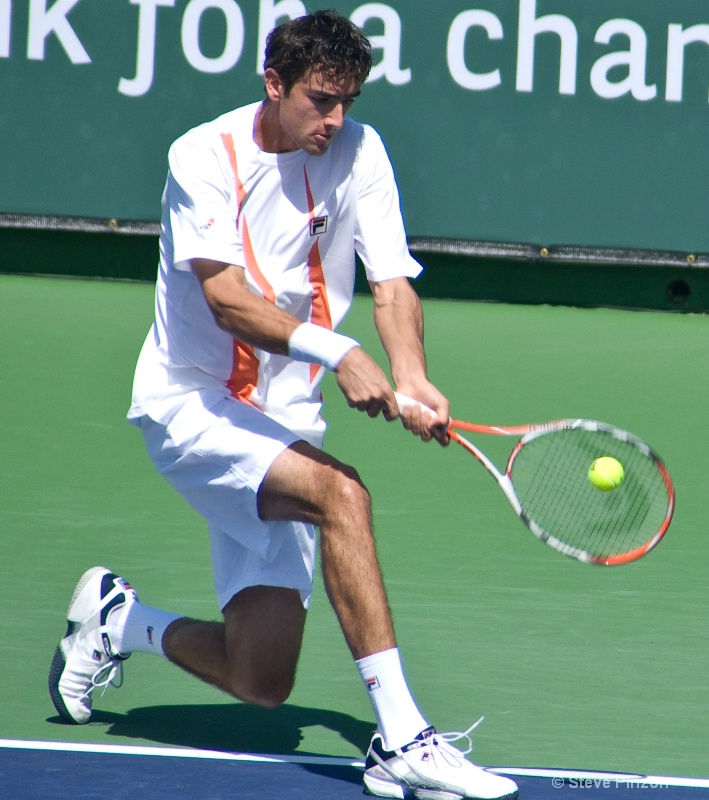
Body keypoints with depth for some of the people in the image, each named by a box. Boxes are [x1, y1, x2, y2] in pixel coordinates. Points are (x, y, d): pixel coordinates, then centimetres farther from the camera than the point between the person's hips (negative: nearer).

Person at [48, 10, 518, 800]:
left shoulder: (358, 151, 0)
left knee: (260, 682, -1)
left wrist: (410, 378, -27)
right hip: (190, 405, -5)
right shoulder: (205, 156, -12)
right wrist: (334, 351, -38)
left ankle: (118, 620, 31)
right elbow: (226, 298, -24)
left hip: (280, 425, 5)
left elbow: (392, 286, -7)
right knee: (340, 492, -33)